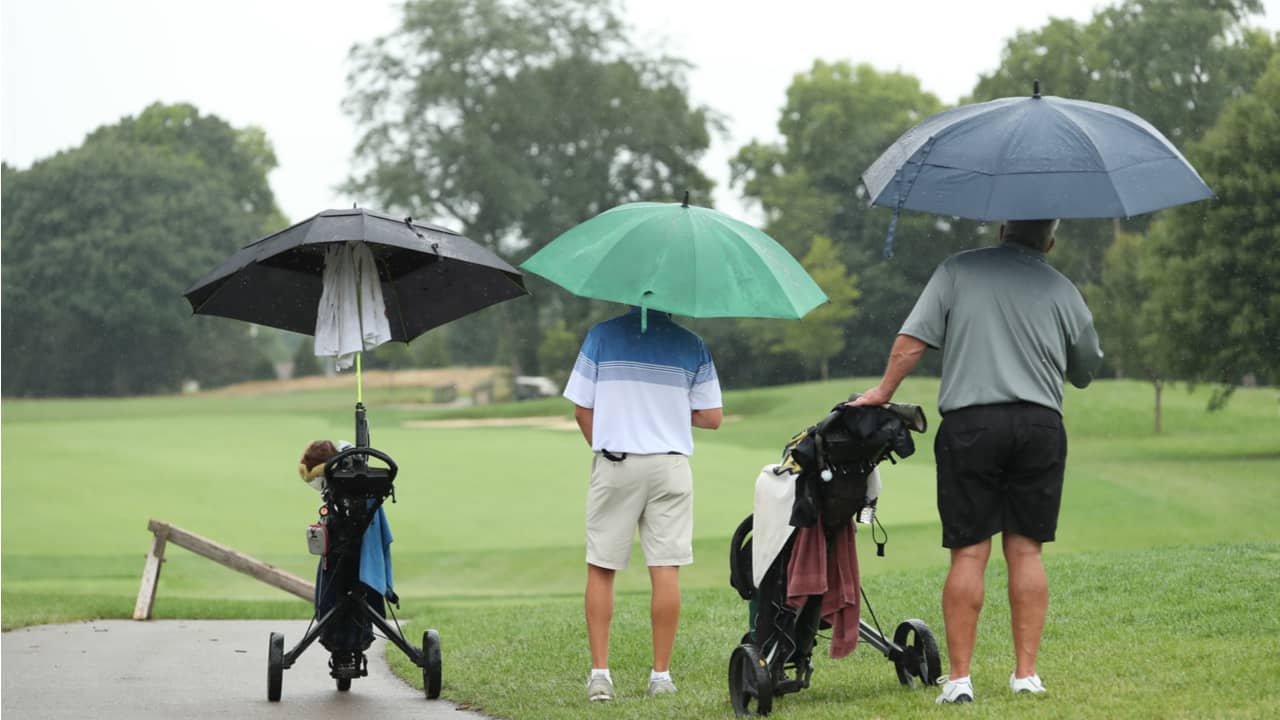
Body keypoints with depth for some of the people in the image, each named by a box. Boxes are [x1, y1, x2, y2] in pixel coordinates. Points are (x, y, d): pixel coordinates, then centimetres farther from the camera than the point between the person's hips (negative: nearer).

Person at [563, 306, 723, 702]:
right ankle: (661, 676, 3)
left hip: (613, 462, 0)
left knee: (600, 569, 7)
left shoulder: (602, 335, 1)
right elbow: (711, 417, 4)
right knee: (666, 570, 2)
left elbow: (582, 407, 1)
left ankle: (599, 672, 2)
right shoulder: (691, 345, 3)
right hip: (669, 465, 0)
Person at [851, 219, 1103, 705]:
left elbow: (911, 342, -1)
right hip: (1039, 423, 1)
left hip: (969, 422, -1)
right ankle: (1025, 674, 6)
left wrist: (883, 392, 11)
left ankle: (959, 677, -1)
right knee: (1025, 550, 7)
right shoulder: (1063, 291, 11)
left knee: (969, 553, 0)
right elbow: (1085, 372, 21)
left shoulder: (958, 270, 7)